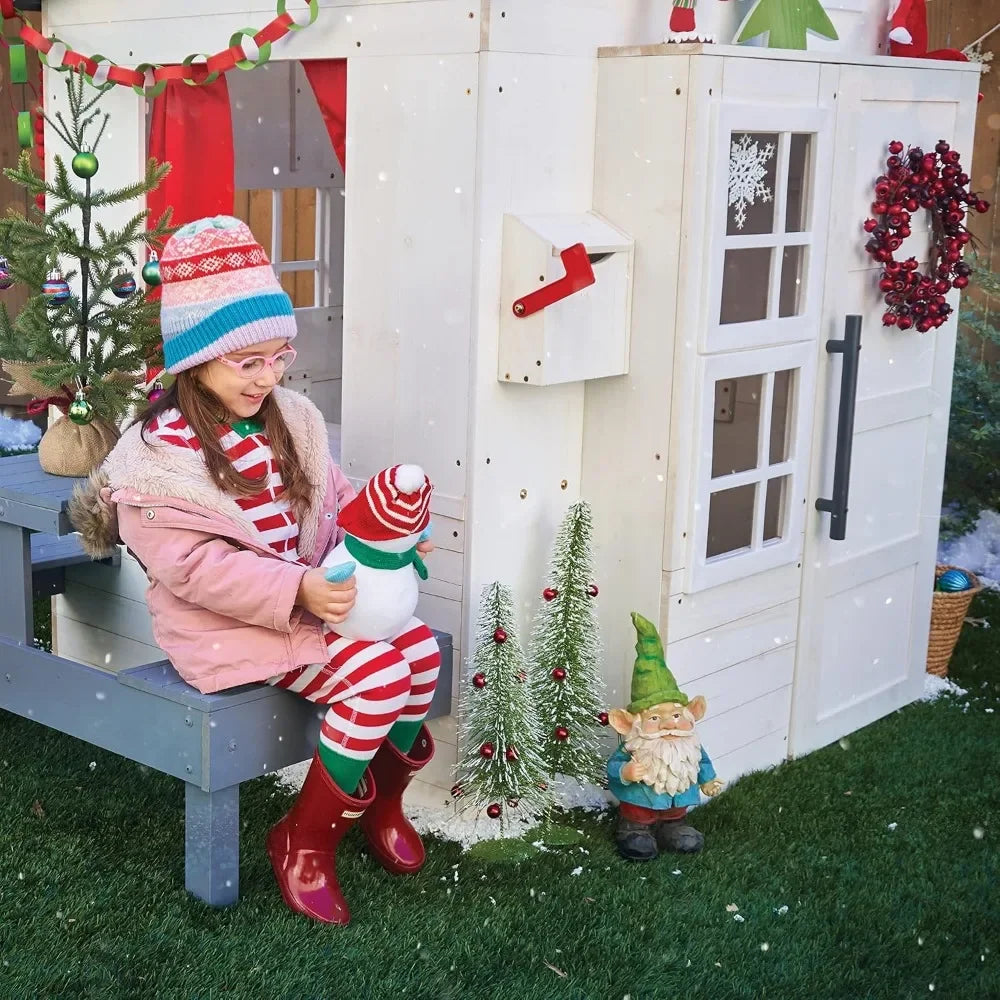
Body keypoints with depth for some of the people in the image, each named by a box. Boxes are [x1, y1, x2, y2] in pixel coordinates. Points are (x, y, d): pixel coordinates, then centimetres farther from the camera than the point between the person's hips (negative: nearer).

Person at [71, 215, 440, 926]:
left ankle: (383, 796, 14)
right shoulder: (158, 455, -15)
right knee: (375, 672, -24)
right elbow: (194, 566, -21)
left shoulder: (292, 419, 7)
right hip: (225, 624, -7)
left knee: (420, 646, -13)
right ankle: (305, 838, -6)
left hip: (317, 594, 7)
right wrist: (297, 592, -30)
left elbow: (336, 499, 14)